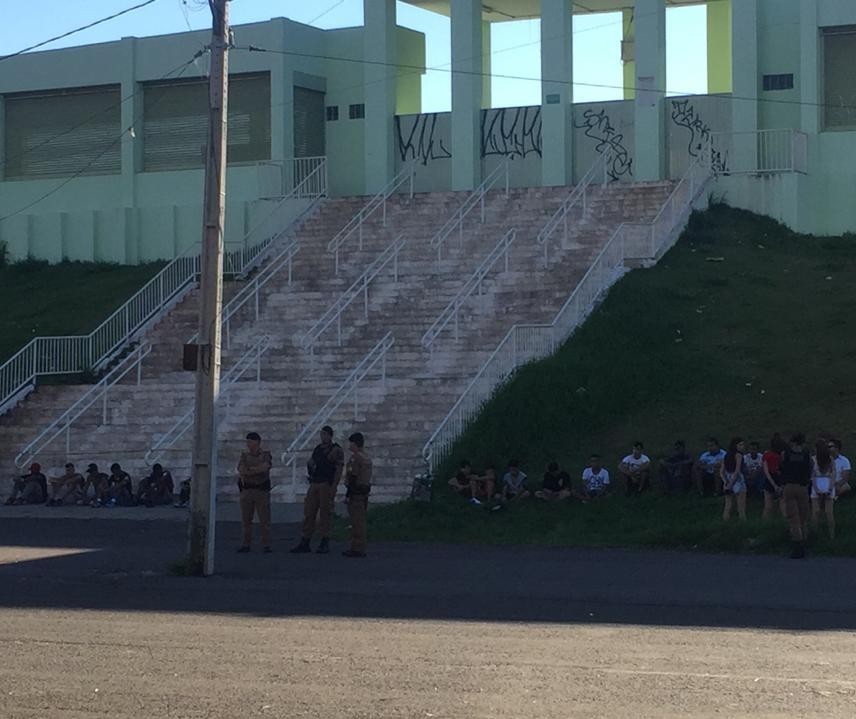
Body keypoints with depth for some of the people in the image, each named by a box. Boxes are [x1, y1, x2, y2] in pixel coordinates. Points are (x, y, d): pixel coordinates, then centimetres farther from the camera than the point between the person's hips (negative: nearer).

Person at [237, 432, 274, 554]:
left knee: (265, 518, -4)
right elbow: (241, 470, -8)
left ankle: (266, 545, -1)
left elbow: (266, 466, -18)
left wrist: (249, 470, -15)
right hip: (246, 490, 2)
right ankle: (246, 544, 8)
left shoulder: (265, 455, 2)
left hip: (262, 490, -2)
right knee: (246, 519, 2)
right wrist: (258, 470, -15)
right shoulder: (244, 455, 8)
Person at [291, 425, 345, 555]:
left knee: (325, 514, -4)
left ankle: (325, 544, 2)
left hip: (327, 485, -7)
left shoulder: (336, 451, -5)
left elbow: (339, 470, -11)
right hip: (314, 484, 7)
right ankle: (305, 543, 7)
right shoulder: (317, 449, 17)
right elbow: (310, 463, 30)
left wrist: (333, 488, -17)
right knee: (309, 513, 4)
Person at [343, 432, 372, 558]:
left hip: (356, 491, -10)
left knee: (357, 521, -8)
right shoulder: (367, 458, 16)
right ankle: (362, 547, 15)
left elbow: (353, 477, -19)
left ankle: (357, 548, -9)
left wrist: (348, 494, -17)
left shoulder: (355, 457, -15)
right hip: (365, 490, 10)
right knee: (361, 520, 12)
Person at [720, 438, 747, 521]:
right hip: (738, 481, -7)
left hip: (728, 482, 7)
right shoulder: (738, 455, -8)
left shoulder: (727, 455, 11)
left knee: (728, 506, 9)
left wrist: (725, 482, -3)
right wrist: (730, 484, -14)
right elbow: (737, 471, -16)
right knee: (741, 508, -4)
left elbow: (721, 472, 7)